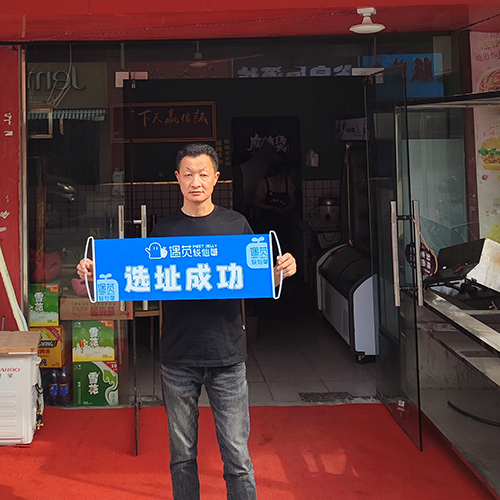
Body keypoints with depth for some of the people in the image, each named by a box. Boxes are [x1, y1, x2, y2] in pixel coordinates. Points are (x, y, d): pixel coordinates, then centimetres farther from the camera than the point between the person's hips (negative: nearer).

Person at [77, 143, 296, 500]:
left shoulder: (236, 225, 4)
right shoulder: (164, 230, 5)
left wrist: (281, 271, -15)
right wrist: (98, 274, -9)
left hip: (227, 354, -1)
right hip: (178, 358, 1)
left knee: (237, 457, 2)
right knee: (182, 456, 12)